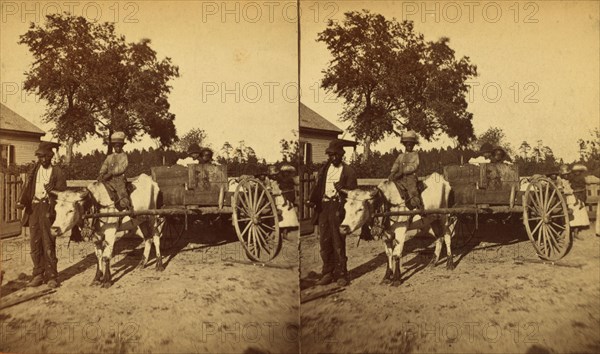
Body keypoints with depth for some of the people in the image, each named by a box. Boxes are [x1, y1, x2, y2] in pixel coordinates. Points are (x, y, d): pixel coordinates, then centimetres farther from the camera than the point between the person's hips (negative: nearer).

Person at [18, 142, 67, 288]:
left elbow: (63, 192, -2)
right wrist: (22, 201, -10)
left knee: (48, 243, -4)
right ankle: (38, 275, 18)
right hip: (34, 208, 4)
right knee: (35, 243, 8)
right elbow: (28, 188, 6)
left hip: (48, 209, -4)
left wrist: (52, 190, -21)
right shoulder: (34, 171, 13)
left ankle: (52, 276, 5)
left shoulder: (57, 172, 2)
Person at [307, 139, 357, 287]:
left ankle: (341, 274, 9)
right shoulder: (324, 169, 15)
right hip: (323, 207, 5)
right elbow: (317, 187, 11)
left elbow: (353, 192, -3)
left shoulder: (348, 171, 1)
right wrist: (312, 200, -7)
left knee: (338, 242, -2)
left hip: (338, 208, -5)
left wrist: (342, 188, -23)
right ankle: (327, 273, 19)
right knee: (324, 242, 8)